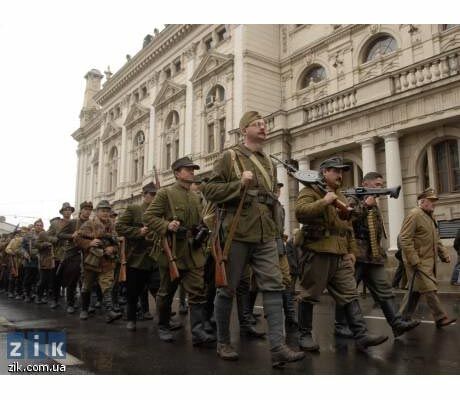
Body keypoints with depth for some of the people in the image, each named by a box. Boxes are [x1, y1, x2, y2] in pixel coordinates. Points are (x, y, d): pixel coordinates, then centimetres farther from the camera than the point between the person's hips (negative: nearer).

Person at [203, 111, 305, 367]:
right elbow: (210, 190, -5)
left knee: (274, 286, -5)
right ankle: (223, 343, 21)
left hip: (266, 237, 5)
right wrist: (239, 184, -16)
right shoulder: (230, 157, 2)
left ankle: (278, 348, -4)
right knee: (228, 289, 5)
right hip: (237, 234, -5)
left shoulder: (269, 163, 19)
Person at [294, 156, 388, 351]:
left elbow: (348, 227, 23)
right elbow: (300, 212, -22)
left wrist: (352, 250, 15)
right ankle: (304, 335, 13)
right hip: (317, 253, -7)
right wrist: (324, 201, -22)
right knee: (309, 296, 2)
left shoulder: (340, 197, 22)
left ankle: (361, 335, 4)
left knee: (350, 295, 3)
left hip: (340, 256, 8)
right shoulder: (310, 191, -2)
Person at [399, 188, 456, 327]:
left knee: (416, 290, 13)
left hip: (429, 260, 10)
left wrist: (444, 254, 13)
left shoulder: (429, 216, 17)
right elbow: (405, 239, -21)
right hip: (418, 262, -10)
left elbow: (435, 239, 25)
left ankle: (404, 317, 22)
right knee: (430, 290, -6)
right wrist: (414, 261, -23)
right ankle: (441, 318, 3)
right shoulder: (414, 215, -14)